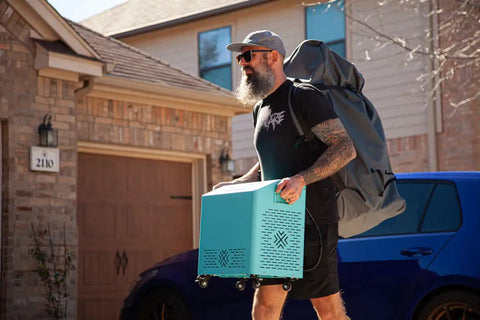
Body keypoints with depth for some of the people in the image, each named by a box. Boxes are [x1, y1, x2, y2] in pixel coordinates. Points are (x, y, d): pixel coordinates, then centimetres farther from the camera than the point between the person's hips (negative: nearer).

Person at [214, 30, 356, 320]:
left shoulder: (304, 98, -8)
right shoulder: (262, 109, 19)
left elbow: (346, 147, -17)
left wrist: (302, 179, -28)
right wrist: (235, 186, 16)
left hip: (312, 220, -8)